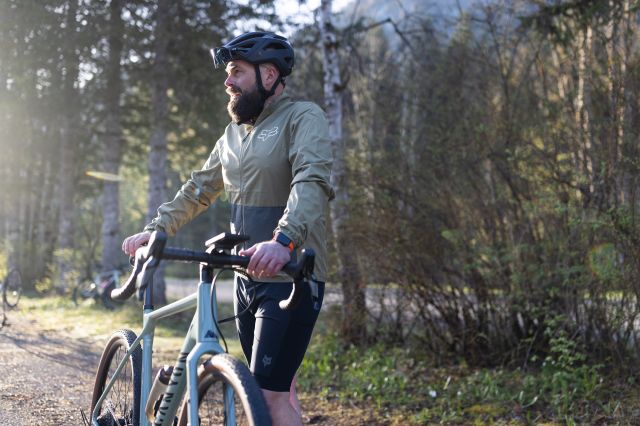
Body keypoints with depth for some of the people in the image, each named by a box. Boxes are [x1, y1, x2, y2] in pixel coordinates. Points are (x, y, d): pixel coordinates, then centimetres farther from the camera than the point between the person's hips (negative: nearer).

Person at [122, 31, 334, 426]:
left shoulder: (303, 118, -10)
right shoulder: (235, 132, 15)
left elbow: (312, 182, -27)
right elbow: (199, 188, 20)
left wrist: (283, 240, -43)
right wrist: (155, 230, 8)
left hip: (292, 277, -8)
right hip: (248, 277, 8)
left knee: (270, 393, -12)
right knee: (280, 387, 14)